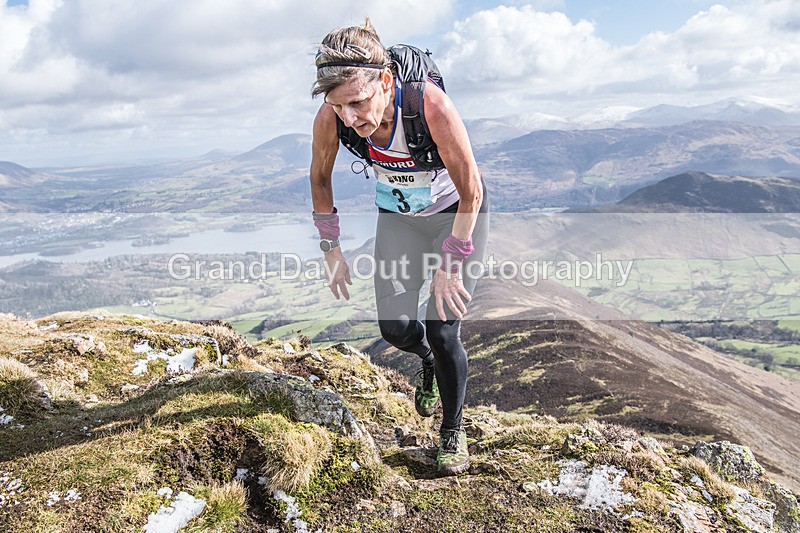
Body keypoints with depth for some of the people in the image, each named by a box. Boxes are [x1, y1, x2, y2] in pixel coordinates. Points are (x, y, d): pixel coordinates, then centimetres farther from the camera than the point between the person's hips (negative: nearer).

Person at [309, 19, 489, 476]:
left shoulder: (431, 105, -37)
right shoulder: (331, 118, -25)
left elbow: (471, 191, -26)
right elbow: (320, 178, -5)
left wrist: (451, 264, -21)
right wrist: (332, 249, -3)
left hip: (458, 213, -3)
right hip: (398, 215, 4)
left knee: (442, 331, -9)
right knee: (395, 327, -2)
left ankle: (454, 430, 18)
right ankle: (428, 362, 36)